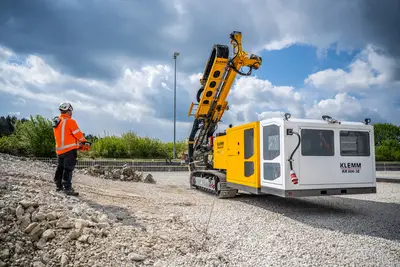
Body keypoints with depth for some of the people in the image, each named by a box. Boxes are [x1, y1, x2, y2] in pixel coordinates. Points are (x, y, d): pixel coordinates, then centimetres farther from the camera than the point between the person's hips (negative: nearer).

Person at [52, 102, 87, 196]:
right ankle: (67, 188, -6)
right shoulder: (70, 121, -13)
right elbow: (78, 134, -14)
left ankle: (59, 185, 31)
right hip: (70, 149, -8)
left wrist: (76, 143, 20)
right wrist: (84, 141, 5)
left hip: (59, 149, 8)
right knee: (68, 168, -6)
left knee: (60, 167, 19)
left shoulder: (56, 122, 13)